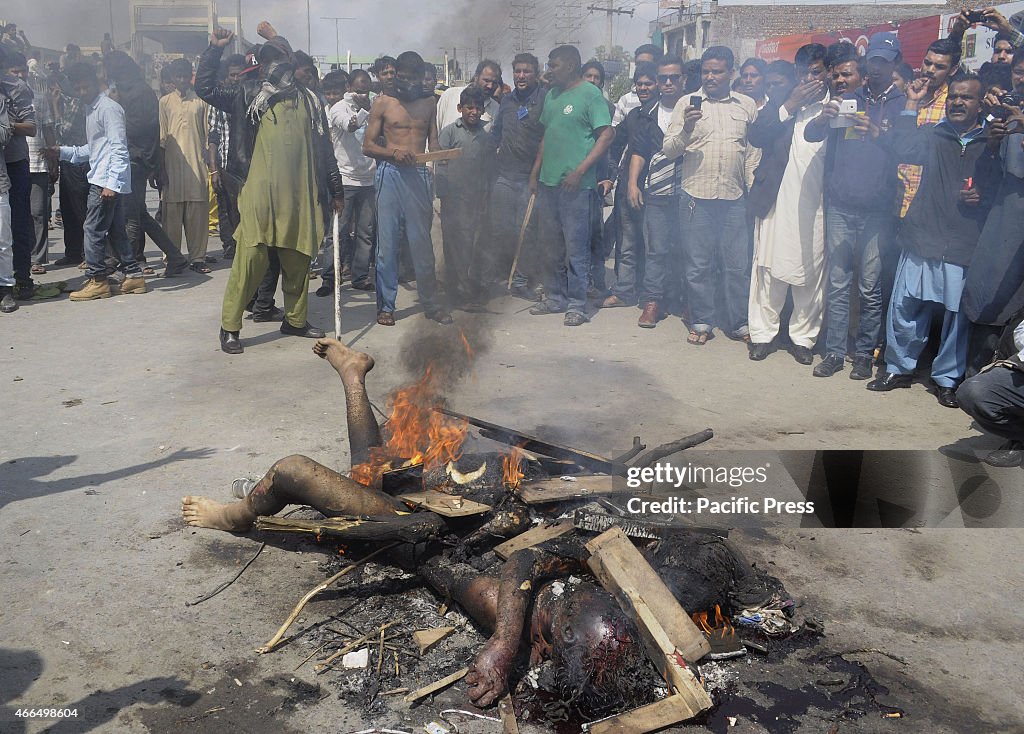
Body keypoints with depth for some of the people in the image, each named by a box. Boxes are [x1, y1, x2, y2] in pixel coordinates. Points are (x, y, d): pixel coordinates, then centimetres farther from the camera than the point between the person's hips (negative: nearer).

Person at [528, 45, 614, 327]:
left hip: (575, 185, -8)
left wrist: (580, 171, -18)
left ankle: (577, 305, 5)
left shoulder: (590, 94, -7)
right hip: (548, 181, 8)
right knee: (551, 246, 13)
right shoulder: (552, 95, 16)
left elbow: (607, 135, -12)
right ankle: (555, 298, 24)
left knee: (576, 247, -3)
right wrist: (535, 172, 16)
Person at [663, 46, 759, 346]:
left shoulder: (747, 105, 10)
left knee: (738, 264, 5)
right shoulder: (687, 104, 4)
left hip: (735, 197, 1)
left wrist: (753, 188, 7)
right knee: (697, 264, 4)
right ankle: (701, 322, 17)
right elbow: (669, 150, -1)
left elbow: (754, 151, 14)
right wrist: (685, 129, -18)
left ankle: (738, 323, 17)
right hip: (697, 196, -1)